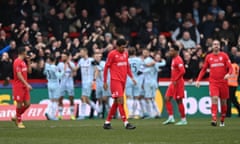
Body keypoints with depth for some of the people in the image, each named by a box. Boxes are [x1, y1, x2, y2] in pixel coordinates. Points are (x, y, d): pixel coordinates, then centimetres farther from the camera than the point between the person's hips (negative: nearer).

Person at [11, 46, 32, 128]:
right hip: (18, 86, -8)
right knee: (19, 104, -2)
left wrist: (29, 61, 10)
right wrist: (27, 84, -23)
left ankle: (16, 117, 20)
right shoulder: (17, 62, -14)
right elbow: (19, 75, -19)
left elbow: (29, 71, 20)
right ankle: (19, 122, 9)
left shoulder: (23, 62, 14)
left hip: (25, 86, 8)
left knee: (27, 103, 4)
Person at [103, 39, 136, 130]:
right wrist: (105, 82, -5)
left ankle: (107, 122, 18)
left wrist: (132, 77, 9)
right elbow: (106, 68, -4)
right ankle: (126, 123, -16)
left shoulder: (125, 54, 12)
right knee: (120, 100, -13)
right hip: (115, 80, -7)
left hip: (123, 81, 7)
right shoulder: (112, 54, -7)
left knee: (116, 102, 9)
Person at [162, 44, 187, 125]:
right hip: (173, 82, 10)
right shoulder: (174, 59, 14)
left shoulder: (178, 60, -16)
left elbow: (182, 71, -25)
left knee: (179, 101, -3)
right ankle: (171, 117, 5)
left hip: (177, 83, -10)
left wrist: (176, 80, -22)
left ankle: (183, 120, 5)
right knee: (167, 98, 4)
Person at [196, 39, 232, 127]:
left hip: (223, 82, 0)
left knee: (223, 101, 7)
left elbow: (230, 68, -1)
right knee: (214, 99, -18)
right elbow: (203, 69, 14)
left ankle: (222, 121, 23)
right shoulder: (209, 57, 8)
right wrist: (198, 80, 5)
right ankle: (214, 120, -26)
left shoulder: (224, 56, 3)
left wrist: (228, 74, -23)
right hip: (213, 82, 0)